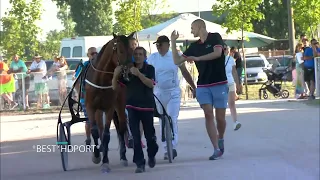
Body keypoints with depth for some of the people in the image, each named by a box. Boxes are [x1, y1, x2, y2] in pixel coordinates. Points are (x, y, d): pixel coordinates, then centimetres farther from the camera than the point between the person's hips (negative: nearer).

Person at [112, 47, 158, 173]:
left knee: (149, 134, 9)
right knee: (136, 136, -5)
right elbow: (115, 87, 0)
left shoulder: (149, 69, -2)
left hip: (147, 106, -1)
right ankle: (139, 163, -1)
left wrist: (139, 74, -33)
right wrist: (116, 75, -19)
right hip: (132, 106, 1)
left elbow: (150, 84, -19)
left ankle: (151, 155, 37)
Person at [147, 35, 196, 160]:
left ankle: (172, 147, -15)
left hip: (174, 92, -2)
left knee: (172, 119, -13)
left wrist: (194, 88, 4)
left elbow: (185, 73, 3)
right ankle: (166, 149, 13)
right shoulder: (152, 58, 0)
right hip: (159, 93, 2)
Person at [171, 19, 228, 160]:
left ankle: (221, 139, 30)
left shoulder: (215, 37, -2)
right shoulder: (194, 46, 11)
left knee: (220, 117, 0)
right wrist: (173, 42, 3)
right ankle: (217, 149, -11)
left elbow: (217, 53, -20)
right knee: (208, 114, -10)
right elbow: (177, 61, 11)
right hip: (203, 86, 4)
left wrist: (197, 58, -21)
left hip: (219, 84, -4)